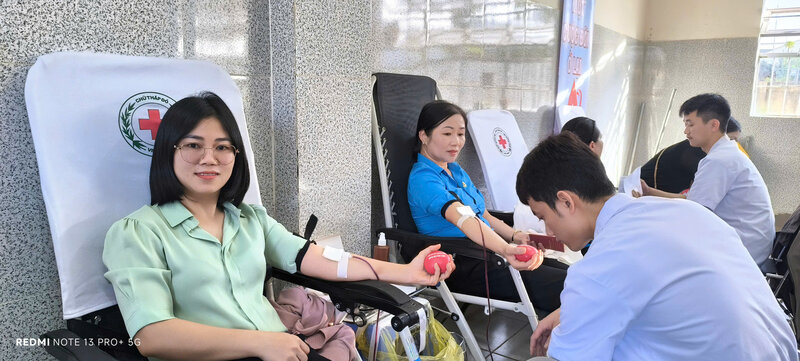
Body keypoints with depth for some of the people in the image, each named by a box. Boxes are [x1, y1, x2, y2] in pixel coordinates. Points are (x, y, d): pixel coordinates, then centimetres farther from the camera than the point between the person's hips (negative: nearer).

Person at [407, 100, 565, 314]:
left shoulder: (456, 170, 17)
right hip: (462, 267, -9)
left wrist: (515, 236, -1)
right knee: (564, 286, -22)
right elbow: (462, 218, -31)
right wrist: (505, 250, -45)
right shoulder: (423, 179, -13)